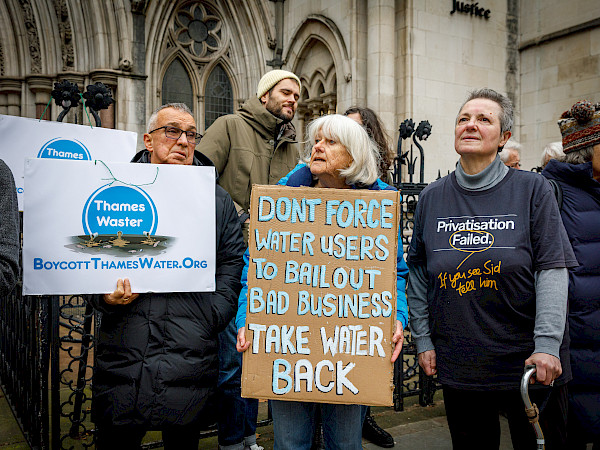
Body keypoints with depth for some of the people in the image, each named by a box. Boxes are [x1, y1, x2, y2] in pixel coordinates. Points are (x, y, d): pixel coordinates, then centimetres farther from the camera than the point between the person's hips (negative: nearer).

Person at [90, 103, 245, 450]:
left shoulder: (218, 200, 9)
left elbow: (233, 264, 4)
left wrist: (209, 319, -7)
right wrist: (107, 297, -13)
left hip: (192, 353, 1)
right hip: (125, 350, 0)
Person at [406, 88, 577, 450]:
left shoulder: (532, 189, -3)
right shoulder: (432, 198, 4)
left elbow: (552, 270, -9)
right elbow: (418, 273, 7)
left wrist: (547, 345, -16)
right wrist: (423, 339, 4)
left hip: (530, 364, -2)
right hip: (457, 365, 2)